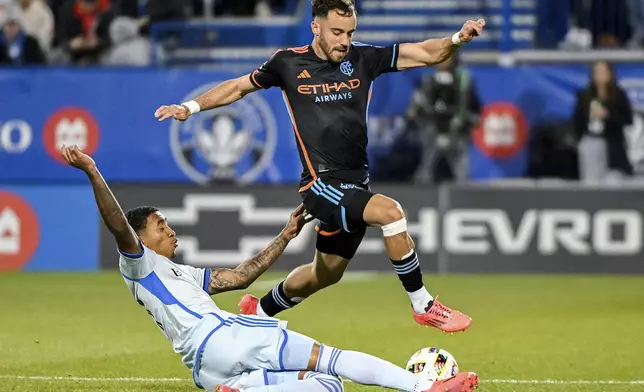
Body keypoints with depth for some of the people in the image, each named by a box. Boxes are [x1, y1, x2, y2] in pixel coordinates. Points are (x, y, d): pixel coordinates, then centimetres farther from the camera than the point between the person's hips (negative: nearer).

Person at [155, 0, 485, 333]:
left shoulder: (362, 58, 2)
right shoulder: (288, 63, -3)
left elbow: (427, 53, -4)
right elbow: (239, 87, 13)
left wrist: (457, 39, -23)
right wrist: (191, 107, 6)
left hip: (355, 186, 5)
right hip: (321, 183, -5)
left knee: (325, 274, 20)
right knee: (390, 212, -28)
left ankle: (260, 310, 45)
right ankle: (423, 306, -16)